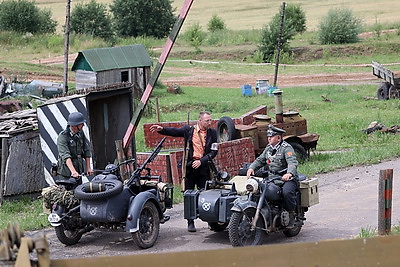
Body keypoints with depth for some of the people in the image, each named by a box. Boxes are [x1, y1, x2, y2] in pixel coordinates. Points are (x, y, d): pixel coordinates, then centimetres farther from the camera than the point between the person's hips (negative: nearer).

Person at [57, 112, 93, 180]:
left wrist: (88, 168, 8)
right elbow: (66, 156, -26)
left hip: (79, 171, 6)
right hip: (66, 173, -6)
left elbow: (86, 151, 13)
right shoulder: (62, 137, -15)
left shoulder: (81, 133, 6)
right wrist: (73, 171, -37)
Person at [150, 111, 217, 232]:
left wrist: (201, 161, -11)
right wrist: (161, 129, -21)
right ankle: (190, 222, 10)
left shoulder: (212, 133, 5)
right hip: (190, 166, 0)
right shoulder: (189, 130, 5)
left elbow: (214, 151, 1)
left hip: (204, 167, 0)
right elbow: (174, 131, -3)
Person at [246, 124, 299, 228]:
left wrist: (289, 173, -43)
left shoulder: (286, 148, -9)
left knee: (286, 191, -36)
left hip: (287, 178, -7)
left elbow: (293, 162, -23)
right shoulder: (268, 148, 17)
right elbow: (260, 160, 21)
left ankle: (291, 215, -14)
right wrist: (251, 168, 0)